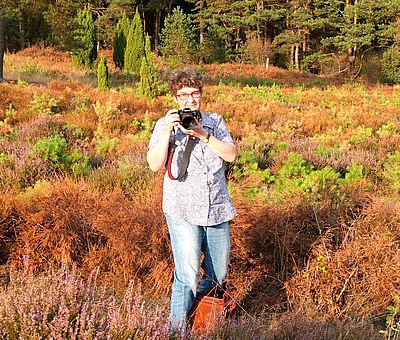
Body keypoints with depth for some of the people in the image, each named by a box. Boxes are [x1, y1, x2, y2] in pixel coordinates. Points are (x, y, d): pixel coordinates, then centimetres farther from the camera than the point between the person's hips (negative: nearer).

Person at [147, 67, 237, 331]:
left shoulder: (215, 122, 11)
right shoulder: (165, 124, 3)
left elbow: (231, 154, -2)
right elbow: (155, 164, -9)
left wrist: (203, 135, -12)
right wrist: (168, 131, -19)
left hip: (217, 209, 4)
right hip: (182, 210, -4)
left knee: (218, 273, 14)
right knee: (187, 274, -11)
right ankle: (177, 328, 4)